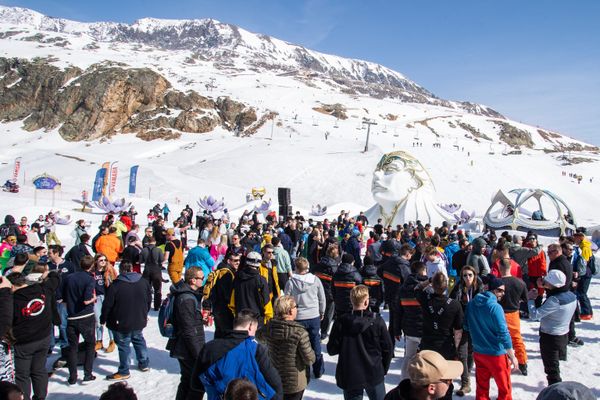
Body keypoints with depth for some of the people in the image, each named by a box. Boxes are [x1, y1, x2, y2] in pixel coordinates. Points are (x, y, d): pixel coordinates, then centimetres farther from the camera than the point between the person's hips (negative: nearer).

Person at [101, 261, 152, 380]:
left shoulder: (115, 285, -17)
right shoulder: (143, 282, -2)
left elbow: (107, 304, -13)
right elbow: (149, 300, 8)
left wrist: (103, 319, 3)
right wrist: (144, 314, 23)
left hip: (122, 323, -5)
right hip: (139, 321, 5)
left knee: (123, 345, 7)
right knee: (139, 340, 23)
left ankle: (123, 372, 15)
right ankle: (144, 364, 33)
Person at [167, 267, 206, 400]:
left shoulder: (188, 294, 7)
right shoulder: (187, 299, -24)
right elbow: (190, 332, -24)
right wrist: (199, 356, -20)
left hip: (184, 349, 10)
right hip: (189, 351, -10)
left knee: (187, 381, 21)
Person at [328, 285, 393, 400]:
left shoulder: (341, 322, -14)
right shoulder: (377, 321, -13)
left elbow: (332, 350, -8)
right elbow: (388, 348, -5)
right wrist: (384, 369, 11)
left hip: (349, 377, 0)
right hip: (374, 375, 0)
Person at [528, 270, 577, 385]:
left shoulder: (555, 300, -30)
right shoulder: (572, 296, -4)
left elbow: (534, 315, -29)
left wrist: (531, 299, -17)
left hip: (550, 337, -9)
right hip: (564, 334, 9)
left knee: (551, 369, 5)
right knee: (554, 366, 26)